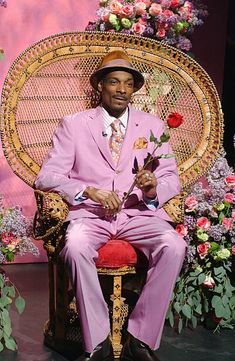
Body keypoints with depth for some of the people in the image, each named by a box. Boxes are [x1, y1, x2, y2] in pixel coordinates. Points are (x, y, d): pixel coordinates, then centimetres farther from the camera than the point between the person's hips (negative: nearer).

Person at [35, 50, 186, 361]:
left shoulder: (153, 125, 15)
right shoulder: (73, 125, 9)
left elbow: (172, 179, 12)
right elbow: (47, 175, 1)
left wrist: (154, 189, -13)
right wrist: (88, 190, -17)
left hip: (139, 213, 2)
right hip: (89, 214, -1)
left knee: (174, 246, -29)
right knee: (75, 247, -35)